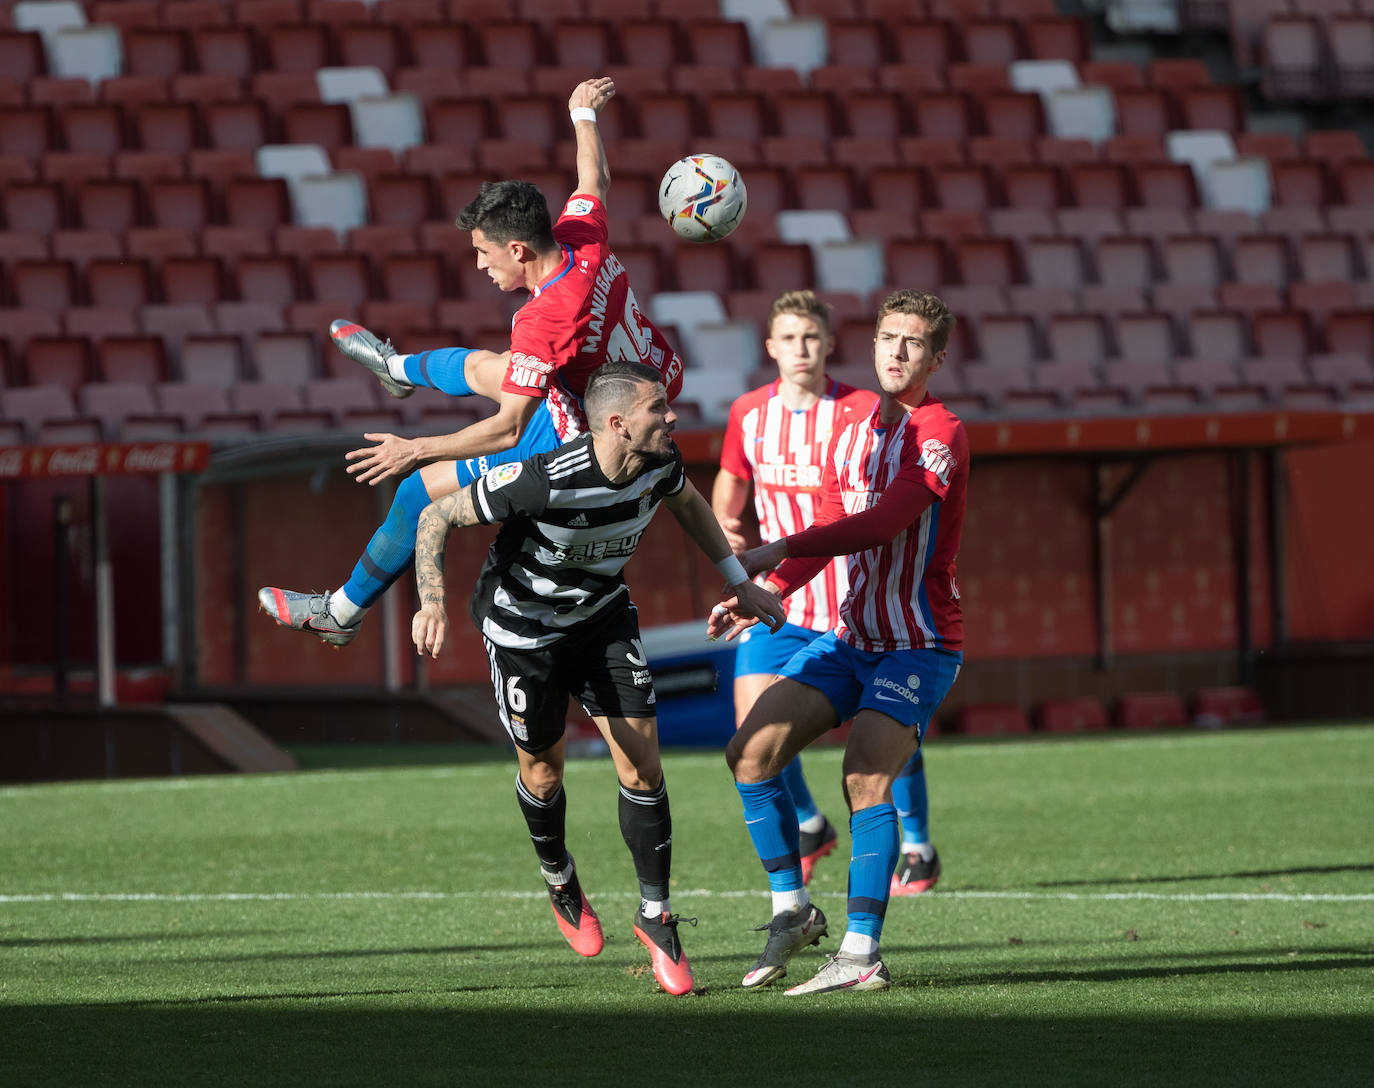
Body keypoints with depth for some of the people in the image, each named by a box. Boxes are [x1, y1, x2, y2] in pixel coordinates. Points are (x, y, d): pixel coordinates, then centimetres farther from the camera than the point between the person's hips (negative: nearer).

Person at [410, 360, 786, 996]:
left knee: (643, 765, -4)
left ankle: (655, 915, 10)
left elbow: (687, 502, 10)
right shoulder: (542, 480, -36)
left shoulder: (659, 464, -18)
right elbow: (437, 515, -25)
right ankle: (559, 879, 40)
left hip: (602, 617, 4)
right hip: (522, 626, -4)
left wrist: (738, 582, 9)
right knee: (544, 771, 9)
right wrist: (432, 602, -38)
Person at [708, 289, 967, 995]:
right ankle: (791, 909, 7)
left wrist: (779, 549, -29)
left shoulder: (940, 435, -13)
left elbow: (882, 523, -26)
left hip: (920, 645, -7)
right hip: (850, 638, 7)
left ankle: (862, 953, -23)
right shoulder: (850, 431, 12)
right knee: (750, 751, -5)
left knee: (866, 777, -24)